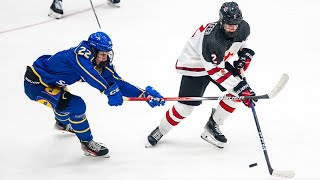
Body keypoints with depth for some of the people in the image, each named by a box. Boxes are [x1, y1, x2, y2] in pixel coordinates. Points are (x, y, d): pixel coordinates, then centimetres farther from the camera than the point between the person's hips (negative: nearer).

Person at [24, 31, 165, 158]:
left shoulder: (101, 63, -7)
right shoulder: (80, 53, -30)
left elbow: (117, 82, -6)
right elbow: (90, 75, -48)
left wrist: (145, 94, -13)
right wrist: (109, 91, -56)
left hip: (49, 83, 9)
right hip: (35, 85, -9)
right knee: (76, 105, -22)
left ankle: (62, 123, 68)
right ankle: (87, 143, -4)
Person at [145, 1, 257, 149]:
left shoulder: (243, 28, -19)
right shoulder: (210, 40, -41)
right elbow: (216, 72, -37)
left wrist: (245, 55, -8)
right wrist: (240, 88, -38)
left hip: (221, 61, 7)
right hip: (195, 65, -6)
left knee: (238, 90, -12)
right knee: (185, 106, -9)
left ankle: (213, 126, 4)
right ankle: (161, 130, 19)